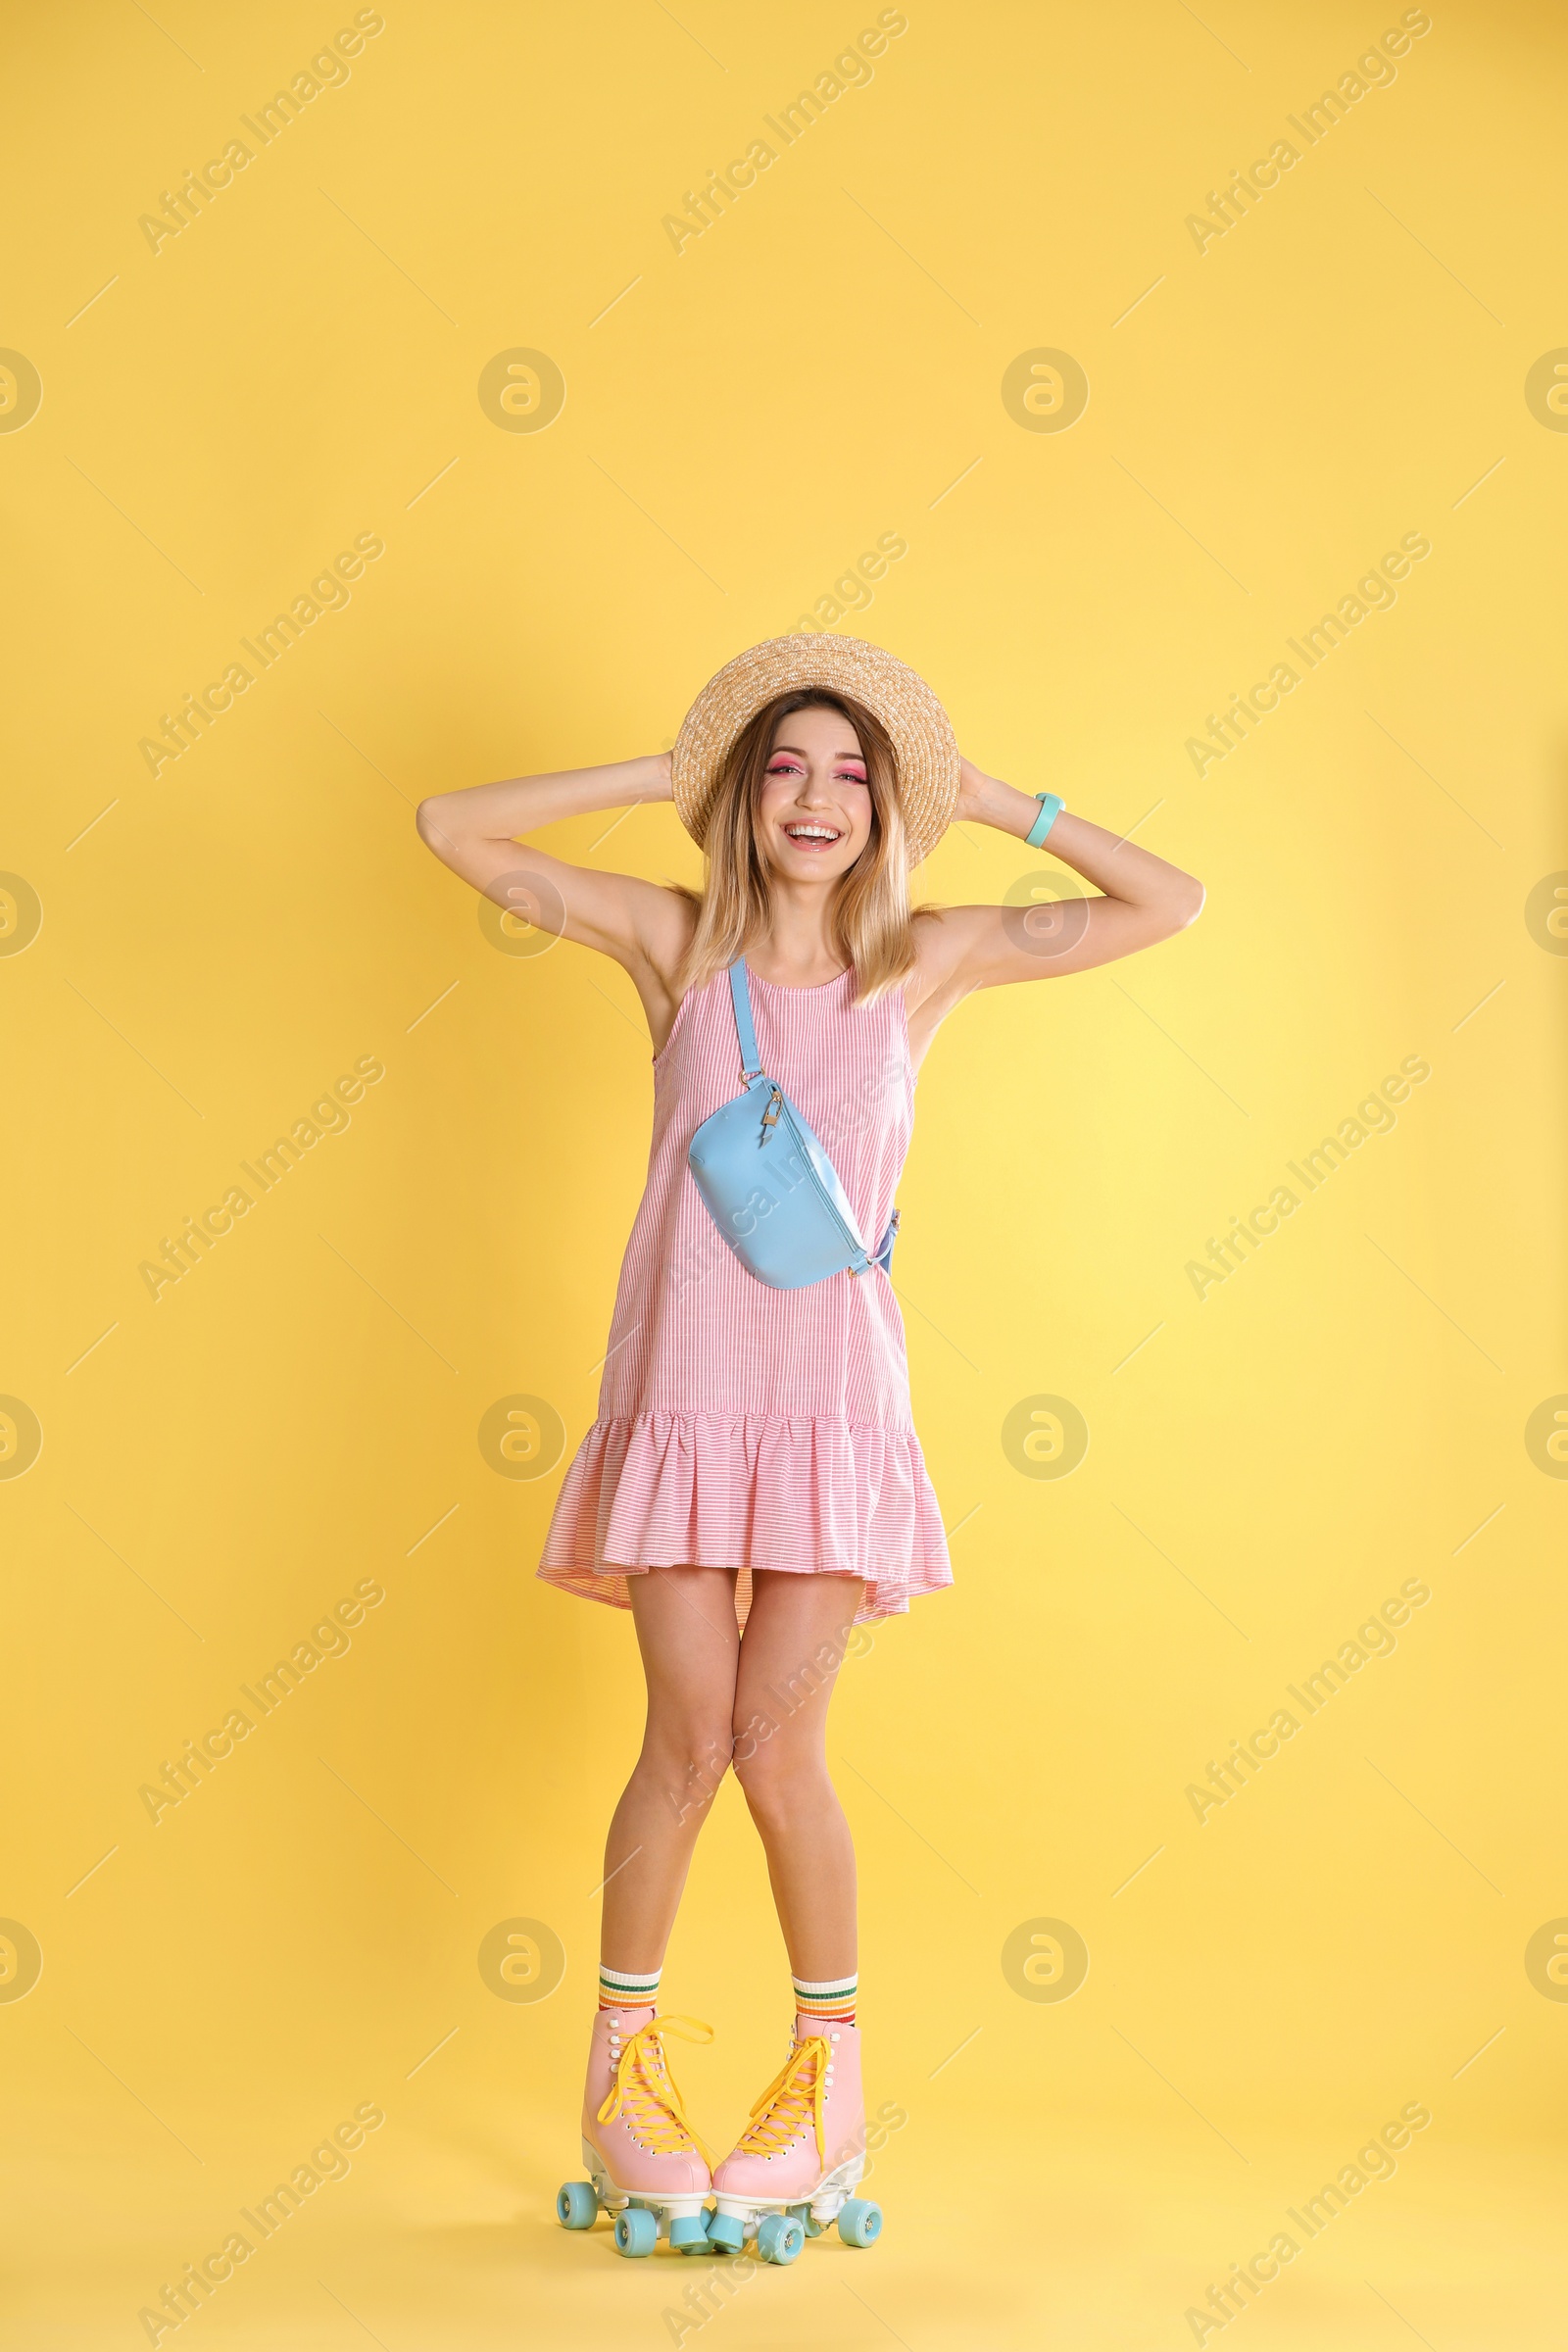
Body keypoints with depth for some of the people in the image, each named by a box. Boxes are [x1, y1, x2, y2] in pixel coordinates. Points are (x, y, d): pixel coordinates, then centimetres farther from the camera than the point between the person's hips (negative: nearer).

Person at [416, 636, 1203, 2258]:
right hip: (682, 1385, 0)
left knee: (774, 1744, -1)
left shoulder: (927, 959, 6)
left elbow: (1167, 904, 8)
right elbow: (450, 831, 4)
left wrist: (986, 800, 6)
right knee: (690, 1739, 2)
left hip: (832, 1393, 0)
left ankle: (832, 2081, 19)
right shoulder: (673, 939, 5)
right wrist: (660, 777, 3)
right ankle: (620, 2065, 21)